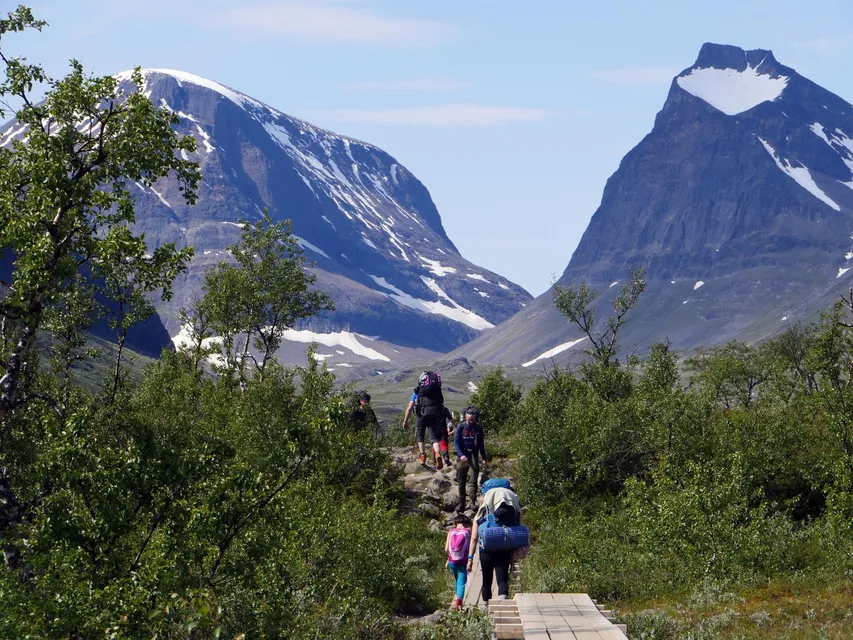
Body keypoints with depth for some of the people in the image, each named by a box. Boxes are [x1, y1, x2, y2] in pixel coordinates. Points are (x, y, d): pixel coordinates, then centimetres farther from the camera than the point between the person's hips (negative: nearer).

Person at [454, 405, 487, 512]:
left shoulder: (478, 428, 4)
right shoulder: (461, 427, -2)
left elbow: (481, 444, 13)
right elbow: (456, 442, -5)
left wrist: (484, 458, 9)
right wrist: (461, 455, -19)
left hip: (474, 455, 0)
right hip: (463, 456, 0)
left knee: (474, 481, -11)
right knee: (461, 481, 5)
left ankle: (473, 501, -9)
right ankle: (461, 502, 15)